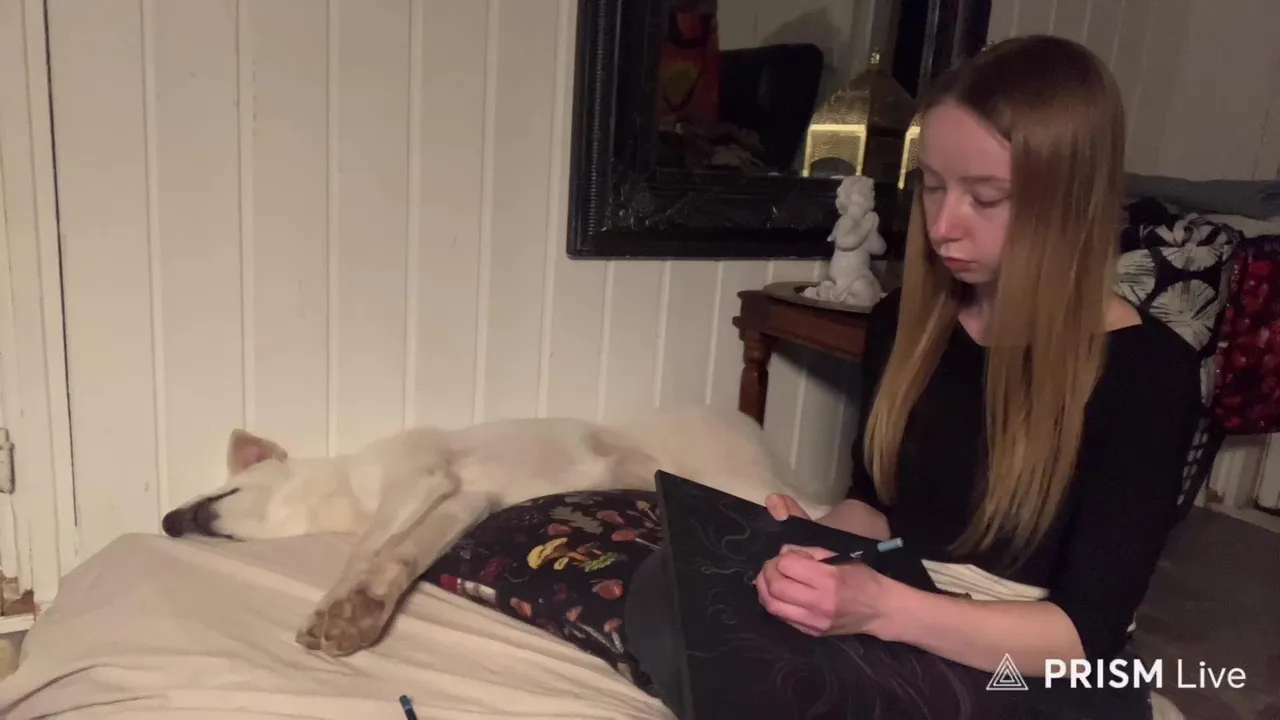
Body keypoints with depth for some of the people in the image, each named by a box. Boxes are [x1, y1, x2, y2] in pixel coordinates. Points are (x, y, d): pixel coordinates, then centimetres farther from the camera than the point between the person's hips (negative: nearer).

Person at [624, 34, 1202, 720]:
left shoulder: (1147, 370, -13)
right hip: (891, 639, 5)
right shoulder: (903, 322, 1)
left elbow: (1087, 634, -16)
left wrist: (880, 606, -31)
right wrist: (818, 541, -11)